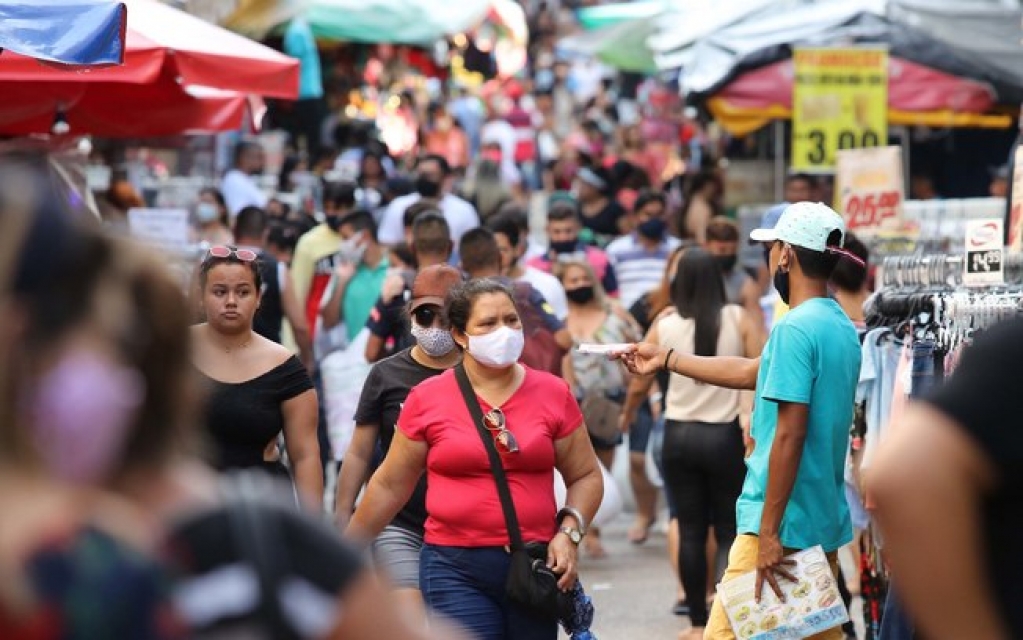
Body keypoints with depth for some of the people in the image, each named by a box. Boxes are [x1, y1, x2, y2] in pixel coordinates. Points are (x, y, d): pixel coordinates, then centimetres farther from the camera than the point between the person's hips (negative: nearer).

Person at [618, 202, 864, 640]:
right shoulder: (843, 328, 13)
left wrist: (769, 531, -19)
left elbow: (790, 435, -20)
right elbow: (752, 372, 25)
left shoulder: (795, 329, -15)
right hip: (826, 524, 9)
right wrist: (665, 358, 32)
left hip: (785, 524, -9)